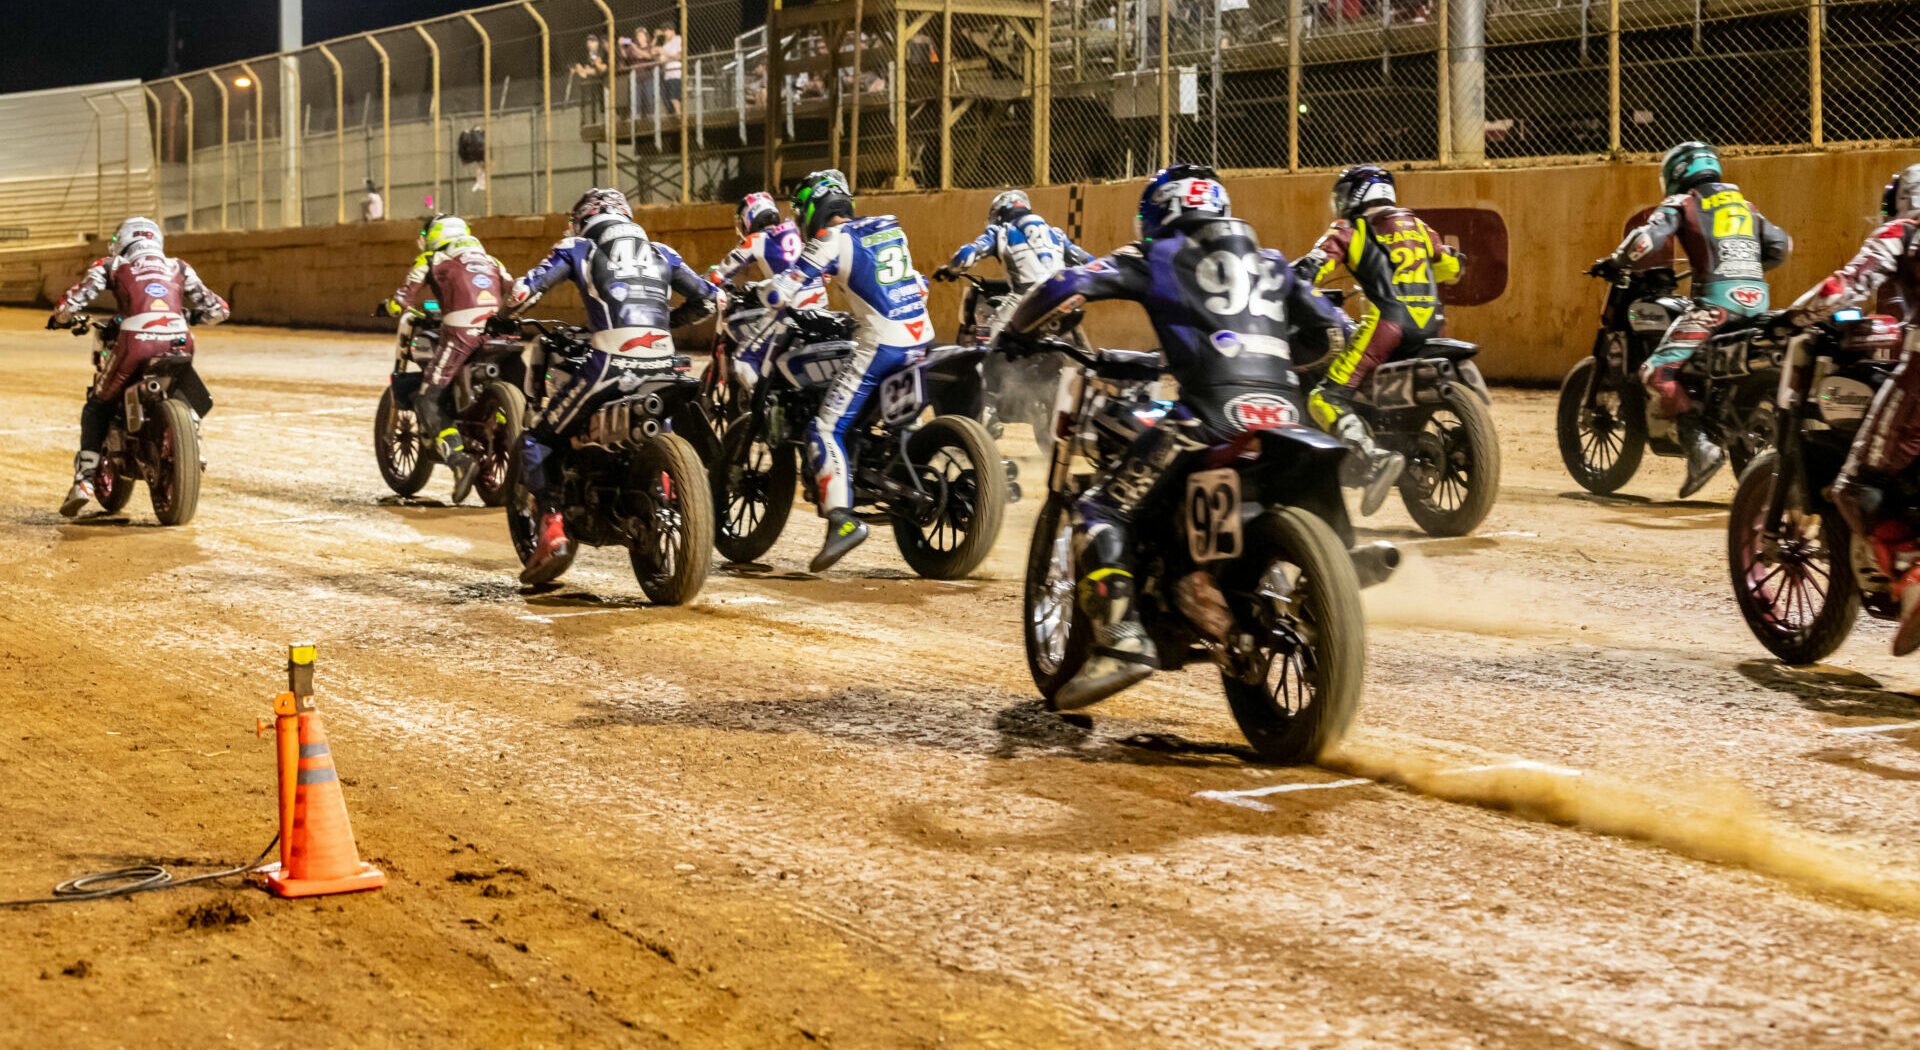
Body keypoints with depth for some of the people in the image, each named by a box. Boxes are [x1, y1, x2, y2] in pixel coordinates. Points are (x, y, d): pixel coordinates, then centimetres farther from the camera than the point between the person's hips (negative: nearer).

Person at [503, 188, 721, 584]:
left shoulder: (578, 249, 14)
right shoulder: (661, 253, 24)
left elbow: (525, 289, 3)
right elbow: (710, 298, 22)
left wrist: (503, 316, 25)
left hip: (611, 364, -4)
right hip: (662, 368, 4)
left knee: (536, 440, 10)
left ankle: (552, 529, -5)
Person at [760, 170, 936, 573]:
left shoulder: (831, 240, -4)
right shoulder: (891, 228, 17)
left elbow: (780, 291, -7)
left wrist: (780, 301, 17)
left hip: (880, 343, -8)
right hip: (921, 337, 8)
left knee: (827, 429, -8)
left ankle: (841, 517, -22)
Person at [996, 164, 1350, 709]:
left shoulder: (1157, 256, 15)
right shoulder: (1271, 263, 27)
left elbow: (1068, 286, 4)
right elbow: (1332, 331, 27)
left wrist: (1017, 332, 21)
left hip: (1211, 410, -6)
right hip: (1285, 411, 6)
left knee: (1101, 510, 1)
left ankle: (1121, 642, -14)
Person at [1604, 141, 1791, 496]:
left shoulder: (1682, 203, 8)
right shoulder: (1744, 203, 26)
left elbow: (1645, 240, -8)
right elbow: (1781, 245, 25)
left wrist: (1614, 262, 9)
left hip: (1716, 300, -7)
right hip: (1758, 298, 7)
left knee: (1660, 371, -10)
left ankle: (1698, 444, -27)